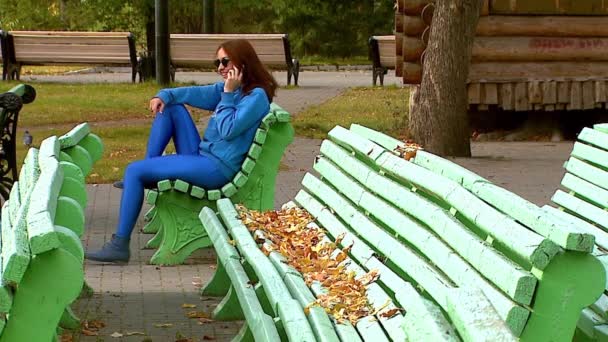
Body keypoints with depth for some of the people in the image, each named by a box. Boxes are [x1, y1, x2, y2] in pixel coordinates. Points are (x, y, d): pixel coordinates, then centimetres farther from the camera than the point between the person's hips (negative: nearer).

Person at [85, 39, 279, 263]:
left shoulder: (257, 96, -11)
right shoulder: (228, 88, 15)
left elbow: (228, 131, -19)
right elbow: (197, 93, 14)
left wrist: (228, 95, -15)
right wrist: (165, 95, -2)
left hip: (217, 169, -9)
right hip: (201, 157, 9)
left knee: (134, 170, -13)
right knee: (170, 107, 13)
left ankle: (119, 246, -11)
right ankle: (146, 177, 5)